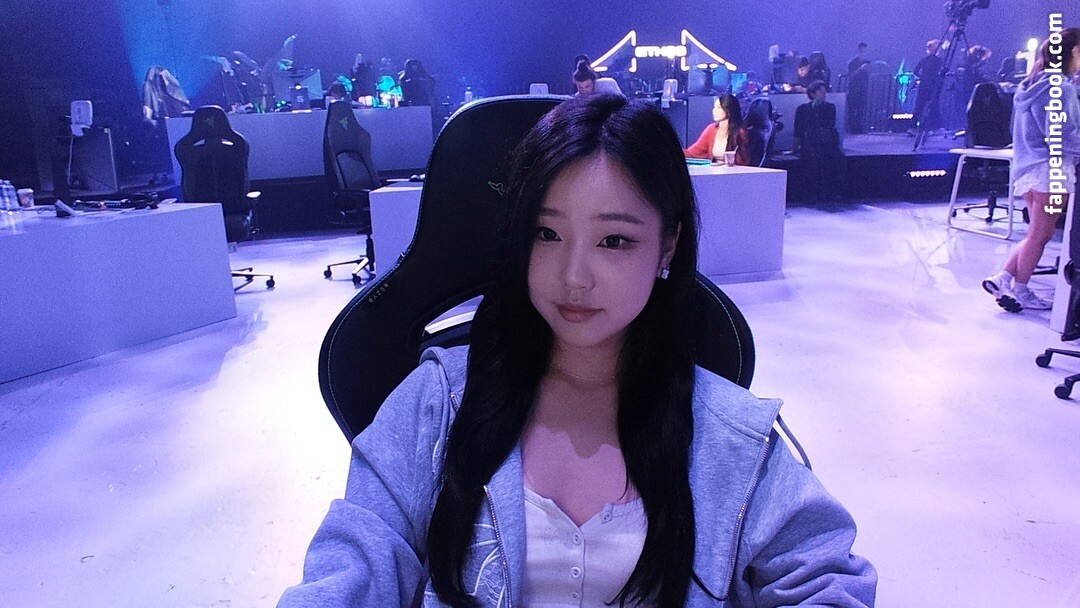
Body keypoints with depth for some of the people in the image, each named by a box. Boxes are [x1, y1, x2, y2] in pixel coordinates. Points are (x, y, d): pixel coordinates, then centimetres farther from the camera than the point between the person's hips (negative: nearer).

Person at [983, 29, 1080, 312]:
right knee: (1039, 235, 2)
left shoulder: (1031, 84, 14)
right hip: (1052, 167, -9)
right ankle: (1020, 291, 9)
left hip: (1028, 166, 9)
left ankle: (1003, 278, 9)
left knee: (1037, 234, 16)